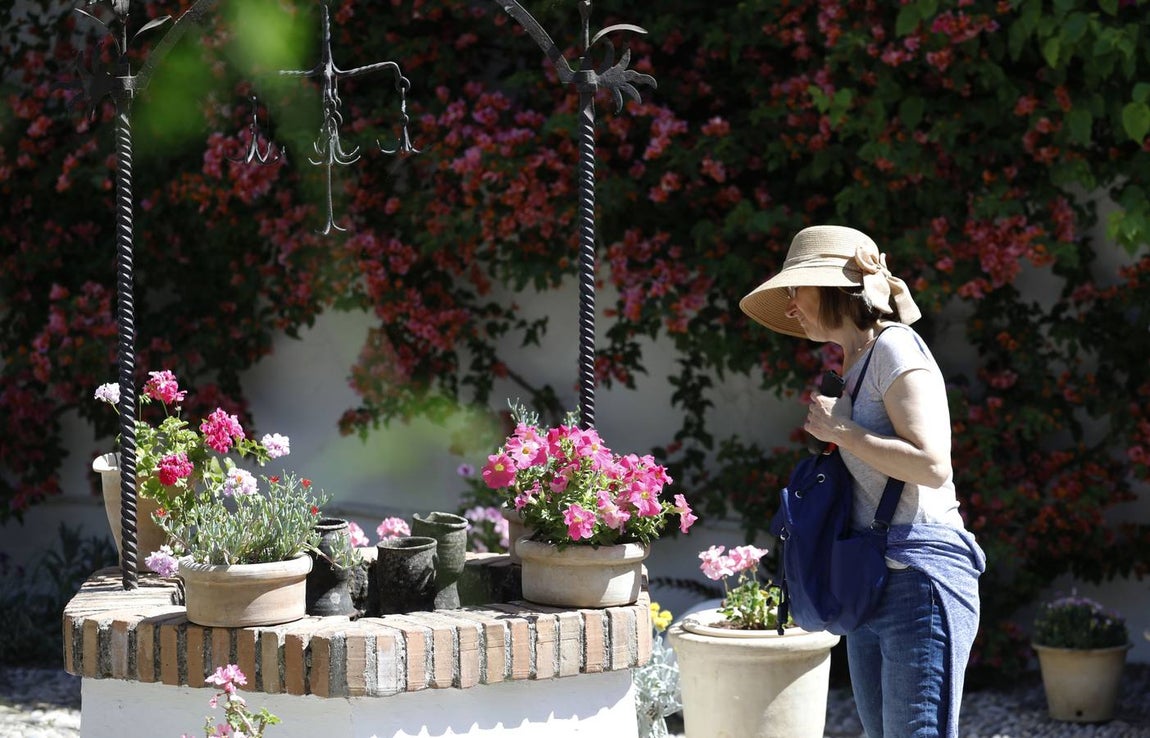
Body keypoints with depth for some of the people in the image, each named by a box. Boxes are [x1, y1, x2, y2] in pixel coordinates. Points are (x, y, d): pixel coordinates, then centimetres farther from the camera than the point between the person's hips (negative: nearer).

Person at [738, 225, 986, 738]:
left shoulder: (895, 348, -7)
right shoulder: (858, 365, 20)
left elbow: (932, 464, -19)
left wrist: (840, 431, -11)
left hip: (918, 572, -9)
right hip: (871, 581, 9)